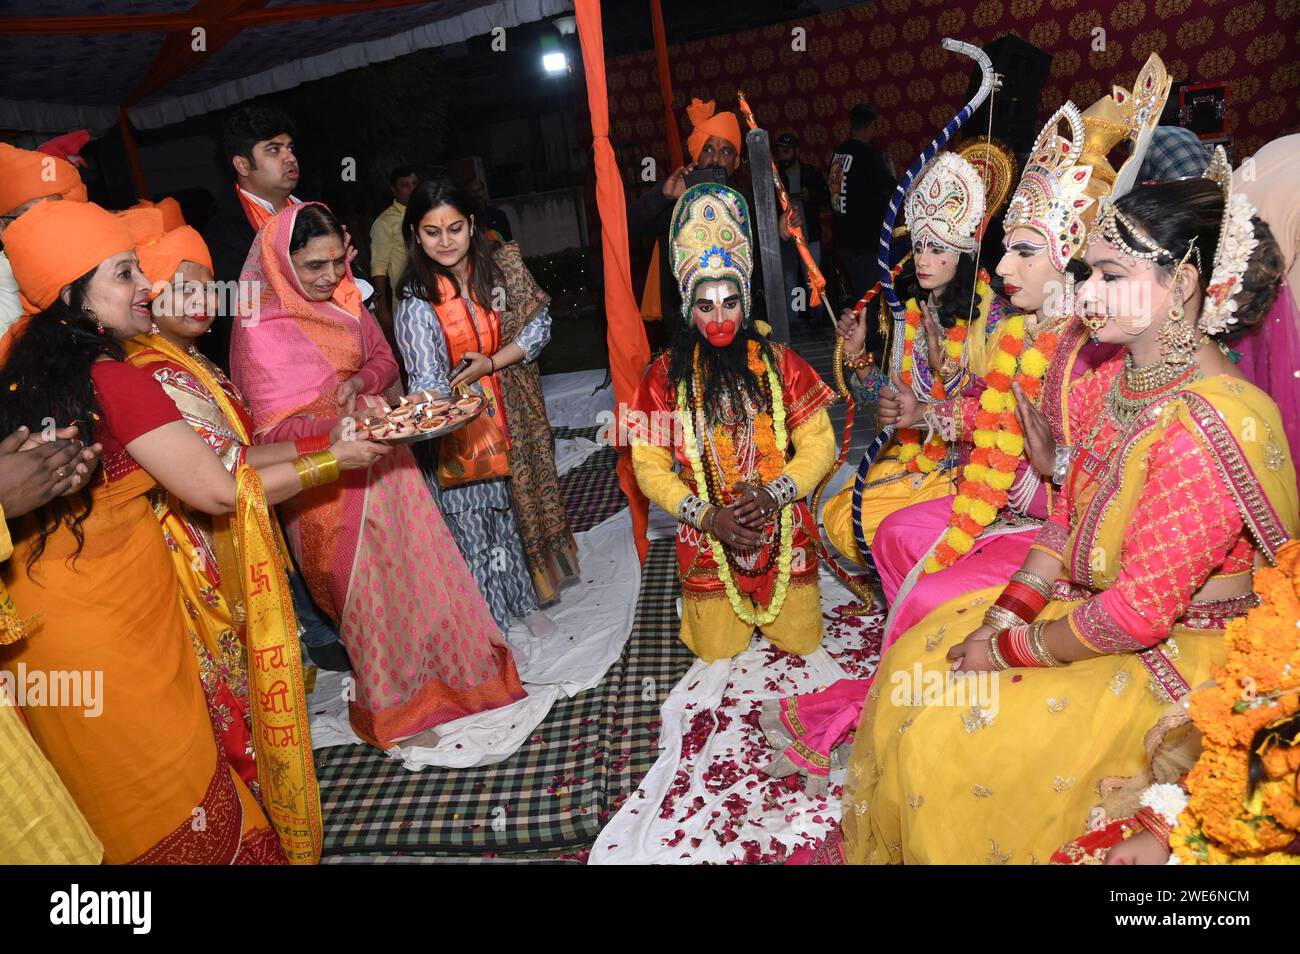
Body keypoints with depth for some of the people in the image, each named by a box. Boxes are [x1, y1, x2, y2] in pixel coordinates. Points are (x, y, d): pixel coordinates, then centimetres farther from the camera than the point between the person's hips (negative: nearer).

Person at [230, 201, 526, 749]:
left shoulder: (344, 301, 2)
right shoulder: (258, 331, -16)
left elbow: (385, 361, 8)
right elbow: (270, 429, -18)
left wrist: (358, 382, -14)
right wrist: (337, 428, -35)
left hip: (383, 462, 6)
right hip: (326, 482, -5)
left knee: (419, 565, 15)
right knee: (370, 591, 7)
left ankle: (448, 670, 37)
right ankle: (398, 708, 28)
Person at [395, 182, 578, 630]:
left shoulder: (503, 267, -4)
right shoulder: (416, 299, -16)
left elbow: (539, 326, -2)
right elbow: (428, 378, -25)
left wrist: (491, 363, -15)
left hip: (512, 415, 4)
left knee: (515, 509, 16)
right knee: (472, 524, 2)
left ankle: (524, 600, 38)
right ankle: (488, 623, 21)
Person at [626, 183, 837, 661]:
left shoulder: (779, 363, -3)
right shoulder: (665, 376, -6)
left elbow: (818, 444, -4)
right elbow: (649, 466, -6)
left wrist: (772, 495, -21)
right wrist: (709, 516, -18)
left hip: (783, 528, 1)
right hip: (707, 537, 0)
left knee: (802, 641, 4)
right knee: (719, 653, 3)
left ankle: (774, 599, 37)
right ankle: (701, 603, 36)